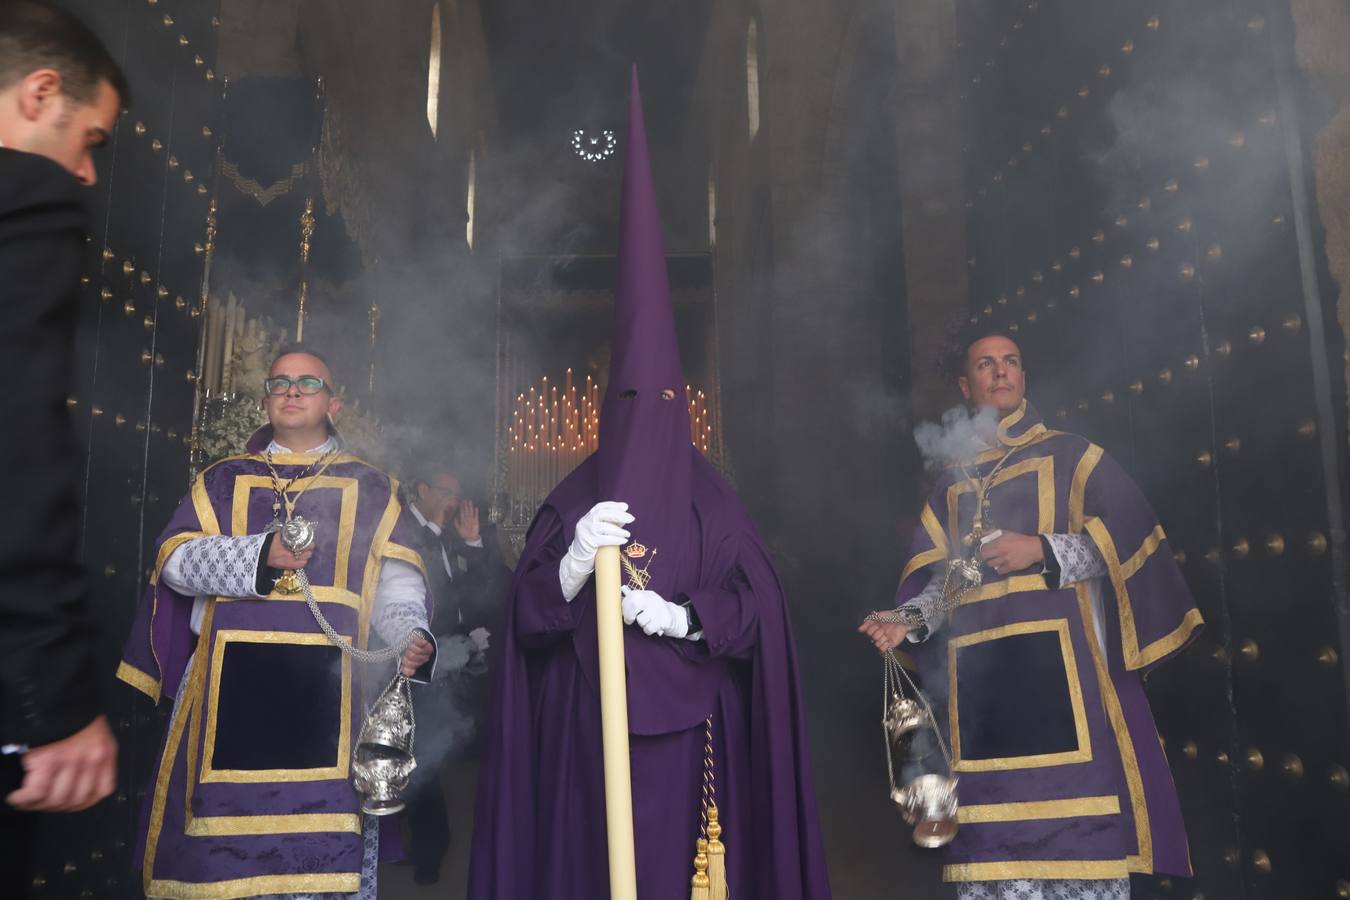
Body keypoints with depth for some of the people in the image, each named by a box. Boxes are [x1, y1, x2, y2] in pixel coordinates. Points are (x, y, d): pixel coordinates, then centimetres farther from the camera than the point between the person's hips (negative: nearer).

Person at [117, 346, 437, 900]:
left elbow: (395, 582, 4)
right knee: (222, 823, 0)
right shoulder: (224, 480, 18)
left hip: (326, 685, -1)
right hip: (229, 681, 2)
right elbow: (176, 561, 5)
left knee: (317, 836, -6)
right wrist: (261, 556, -11)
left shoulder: (369, 488, 13)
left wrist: (411, 635, -16)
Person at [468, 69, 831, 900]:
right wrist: (578, 558, -19)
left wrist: (678, 615, -17)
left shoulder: (709, 498, 5)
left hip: (684, 720, -1)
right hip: (590, 716, 1)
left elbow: (758, 605, -2)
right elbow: (530, 610, 0)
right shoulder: (576, 495, 7)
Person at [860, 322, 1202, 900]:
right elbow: (938, 580, 14)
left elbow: (1126, 535, 0)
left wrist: (1042, 550, -11)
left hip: (1061, 656, -2)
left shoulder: (1070, 456, 13)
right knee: (996, 834, -3)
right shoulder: (952, 484, 22)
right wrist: (908, 621, -4)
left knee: (1074, 809, -10)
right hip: (980, 670, 3)